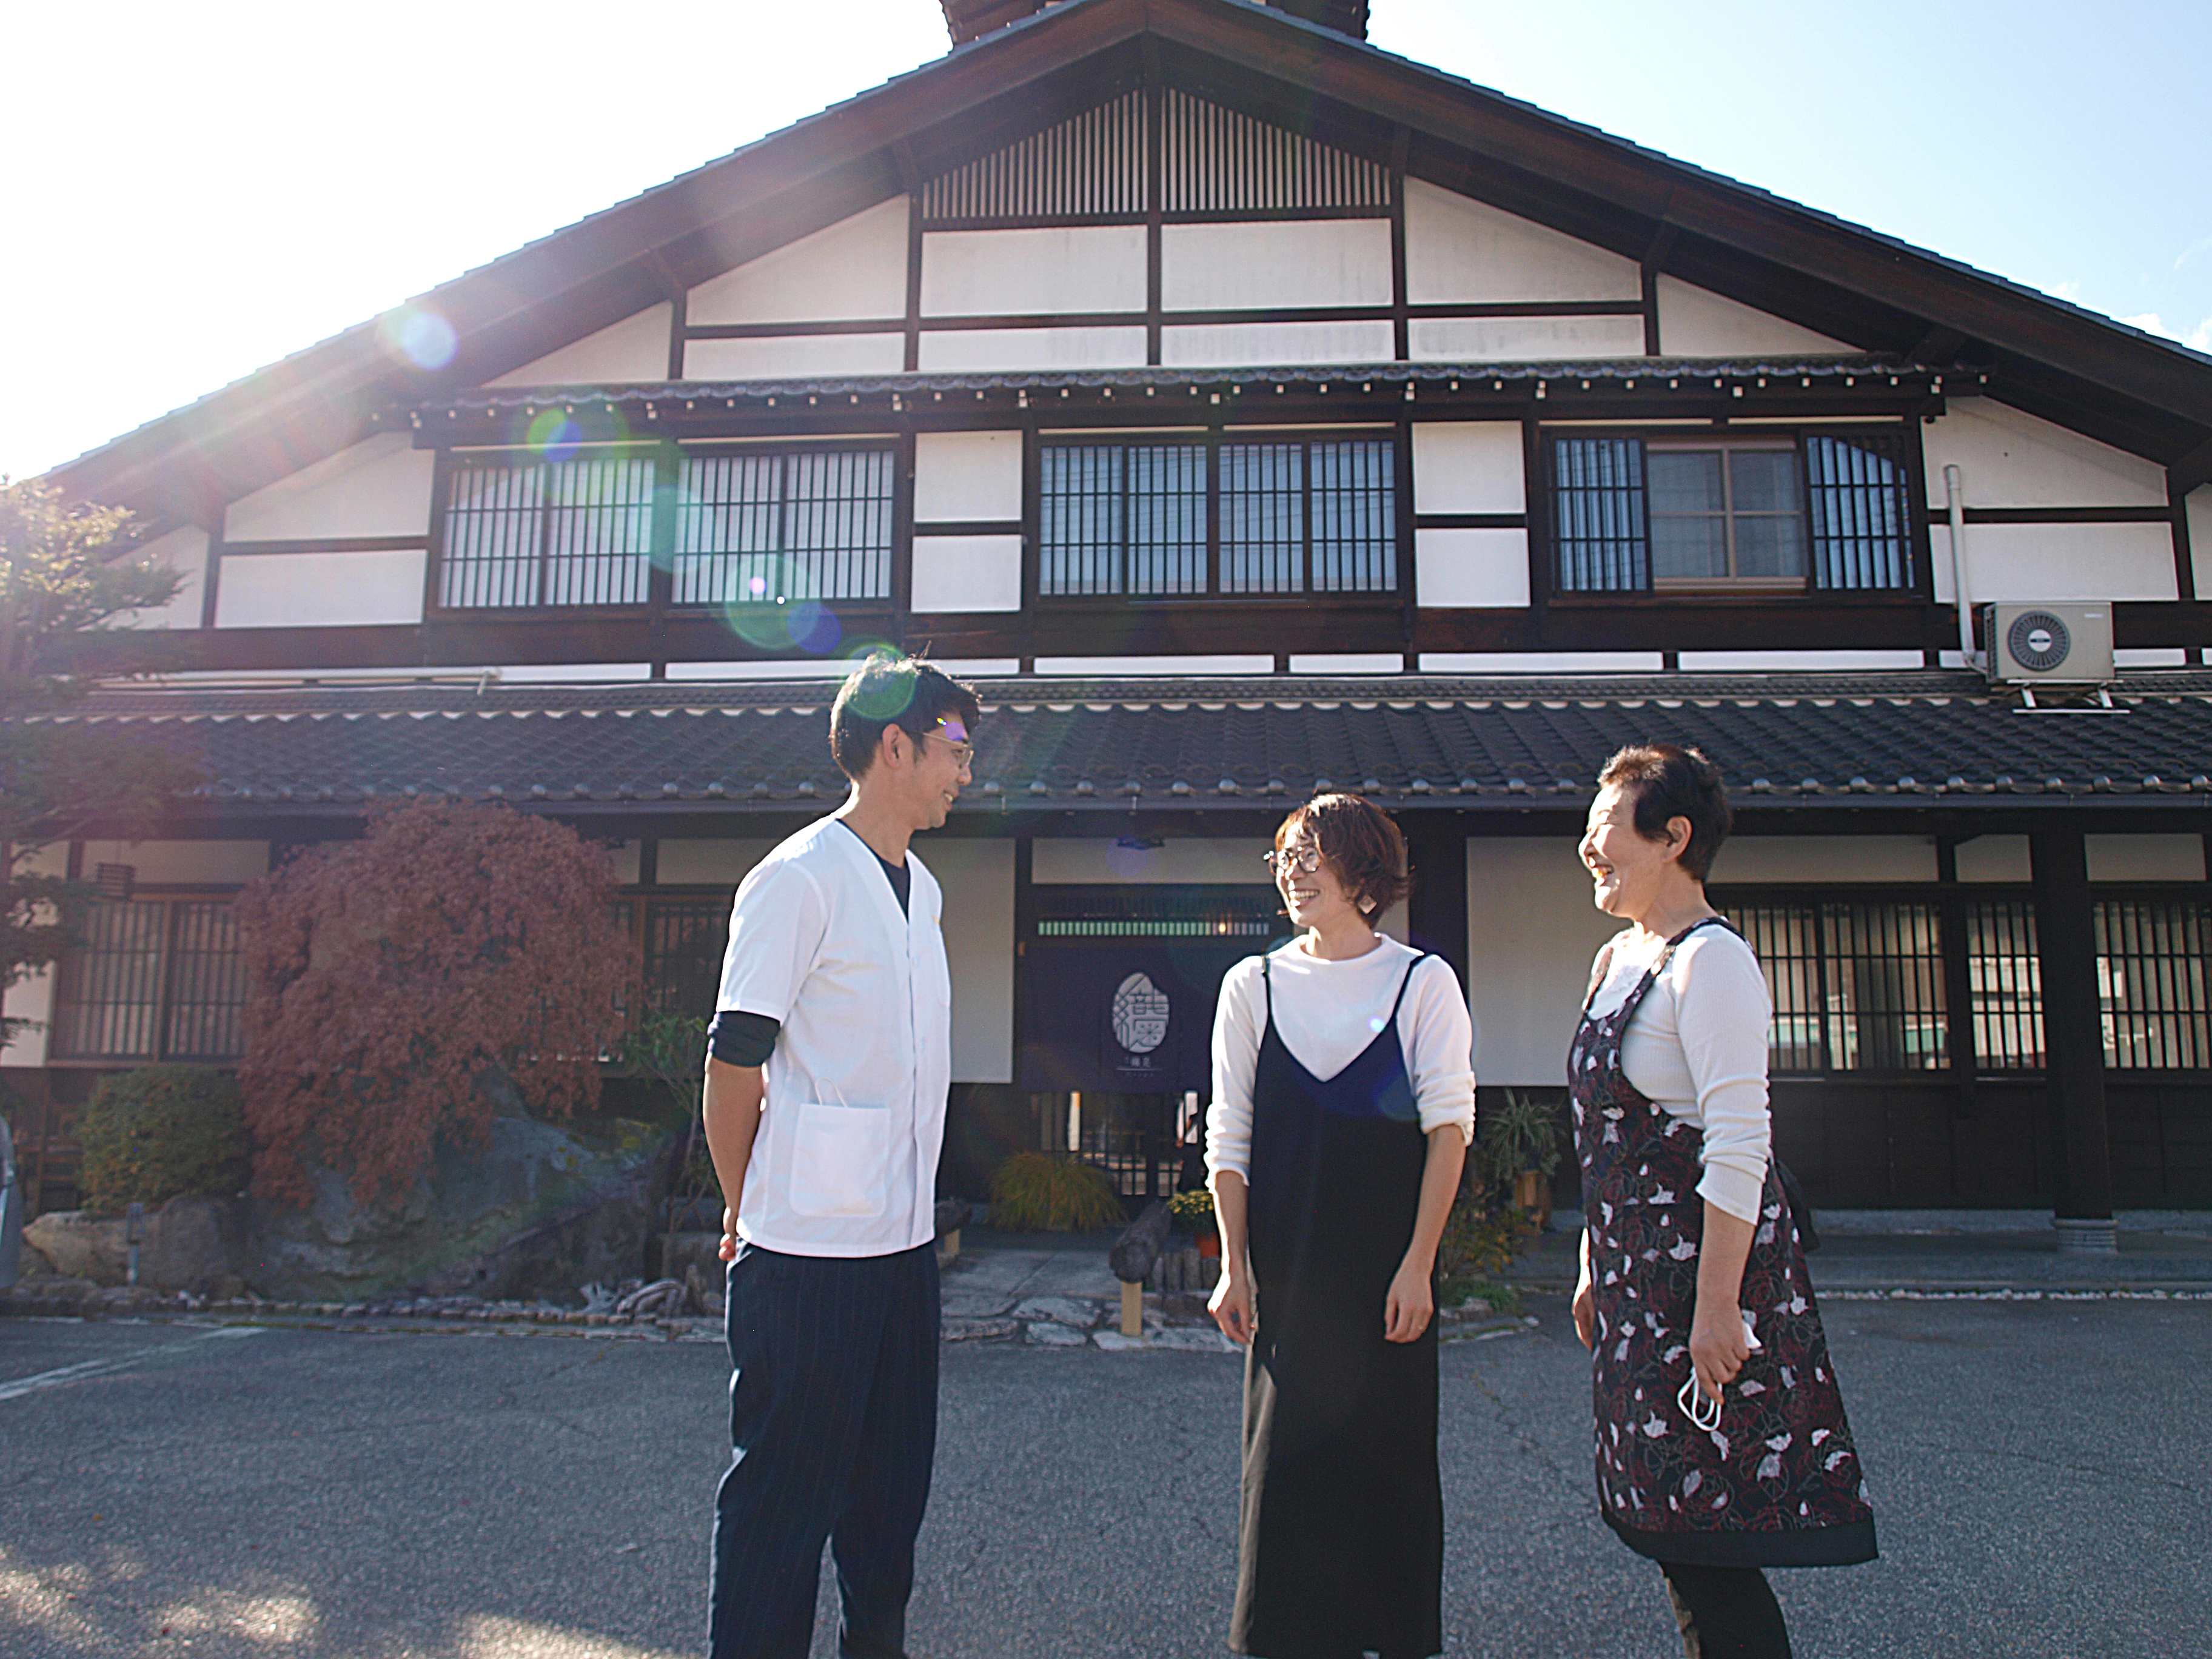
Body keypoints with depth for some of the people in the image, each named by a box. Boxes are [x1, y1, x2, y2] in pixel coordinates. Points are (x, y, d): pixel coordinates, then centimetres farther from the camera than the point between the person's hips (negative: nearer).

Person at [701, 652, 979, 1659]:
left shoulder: (921, 887, 13)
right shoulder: (799, 879, -13)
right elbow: (734, 1063, -11)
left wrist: (912, 1202, 16)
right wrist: (746, 1210, -1)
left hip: (905, 1238, 8)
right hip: (807, 1249, -8)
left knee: (893, 1481, 17)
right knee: (786, 1490, 4)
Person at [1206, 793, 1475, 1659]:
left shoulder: (1423, 981, -1)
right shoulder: (1254, 984, 4)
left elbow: (1449, 1126, -5)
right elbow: (1229, 1137, 5)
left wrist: (1418, 1263, -11)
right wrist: (1234, 1266, -1)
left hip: (1388, 1270, -1)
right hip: (1285, 1270, 2)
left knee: (1391, 1458, 7)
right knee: (1284, 1457, 5)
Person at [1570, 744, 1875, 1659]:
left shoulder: (1709, 960, -15)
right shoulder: (1617, 960, 13)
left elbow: (1737, 1147, -21)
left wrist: (1715, 1307, -23)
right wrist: (1594, 1269, 18)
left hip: (1704, 1266, -9)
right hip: (1640, 1272, 9)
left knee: (1708, 1541, 0)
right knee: (1672, 1528, 15)